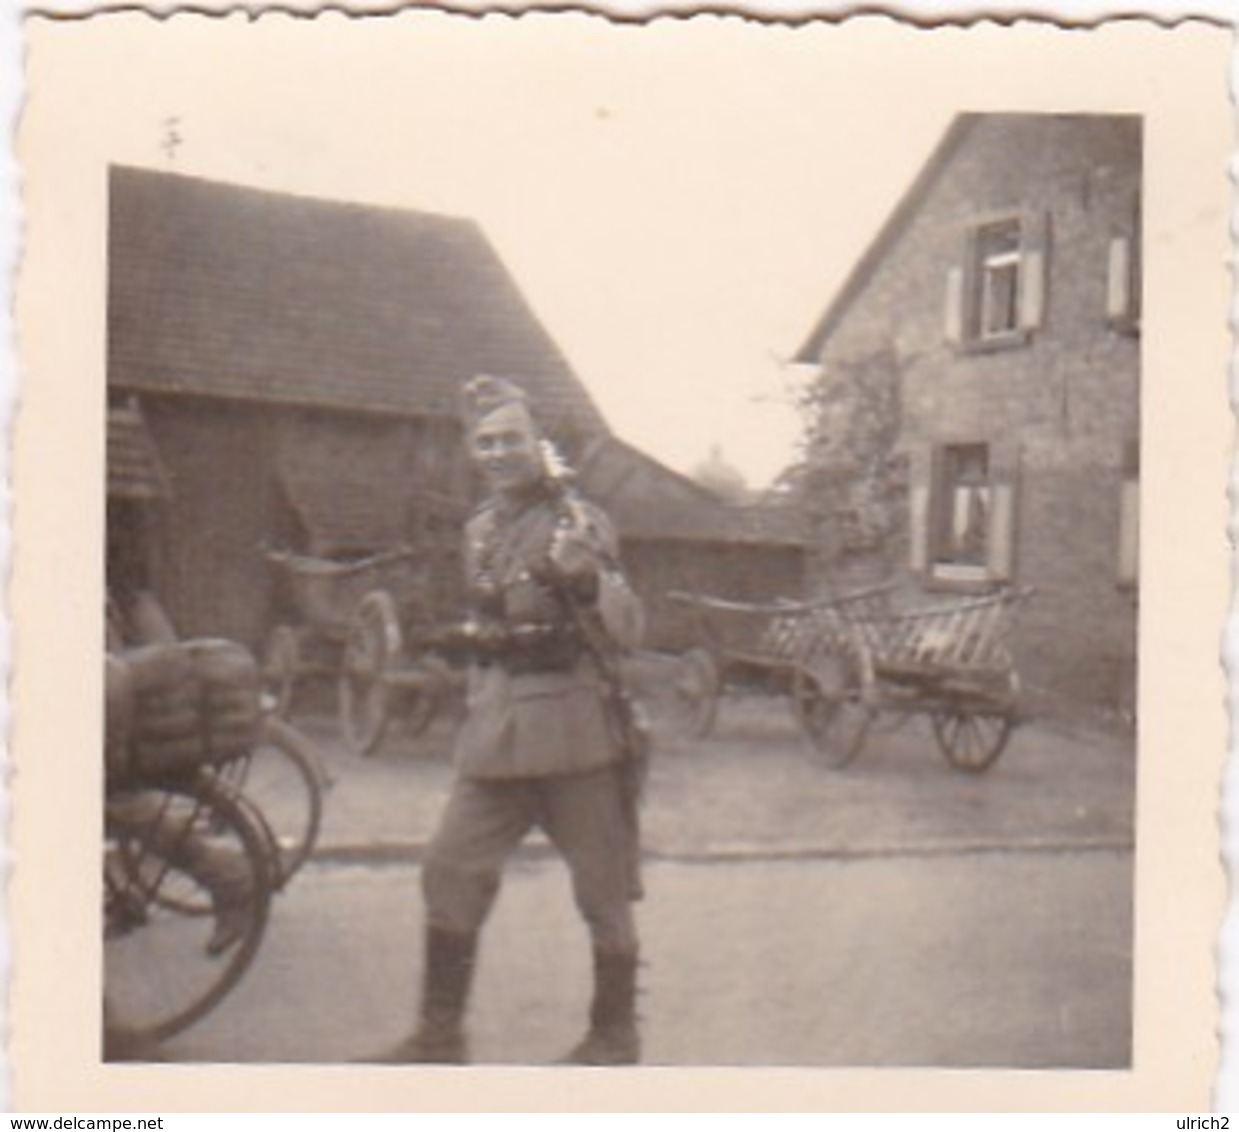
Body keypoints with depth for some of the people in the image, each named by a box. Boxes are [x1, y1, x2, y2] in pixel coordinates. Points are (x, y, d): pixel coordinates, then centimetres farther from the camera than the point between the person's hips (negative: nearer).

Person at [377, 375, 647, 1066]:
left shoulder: (578, 521, -8)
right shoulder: (479, 530, 13)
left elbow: (627, 631, -14)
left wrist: (585, 576, -32)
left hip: (576, 729, -6)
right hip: (496, 734, 6)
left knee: (602, 888, 4)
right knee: (451, 870, 4)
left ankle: (616, 1035, 19)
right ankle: (441, 1033, 16)